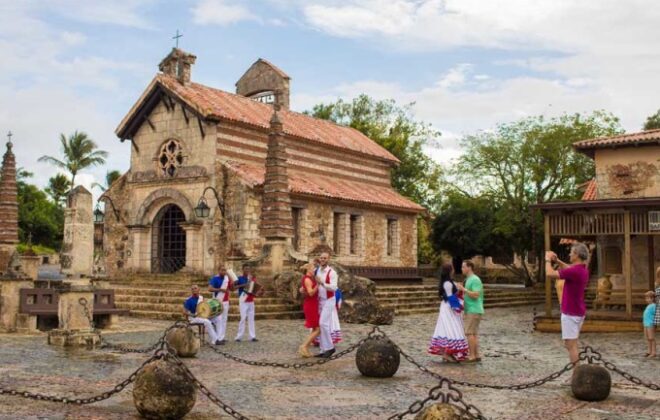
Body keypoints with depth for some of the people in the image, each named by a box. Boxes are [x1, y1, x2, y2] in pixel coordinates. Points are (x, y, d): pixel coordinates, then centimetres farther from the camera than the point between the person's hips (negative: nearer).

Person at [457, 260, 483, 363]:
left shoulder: (475, 279, -14)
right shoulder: (469, 279, 16)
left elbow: (476, 295, -22)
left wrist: (463, 289, -20)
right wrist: (462, 289, 10)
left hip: (474, 310, -10)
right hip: (471, 310, 10)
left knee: (469, 333, -10)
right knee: (474, 333, 9)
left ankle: (472, 356, -8)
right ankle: (476, 355, 11)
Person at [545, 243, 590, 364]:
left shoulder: (575, 271, -23)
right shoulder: (583, 269, 7)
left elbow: (549, 274, -21)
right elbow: (569, 269, 30)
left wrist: (548, 259, -6)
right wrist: (557, 261, 18)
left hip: (571, 313, -10)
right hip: (578, 312, 10)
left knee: (570, 344, -5)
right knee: (571, 343, 18)